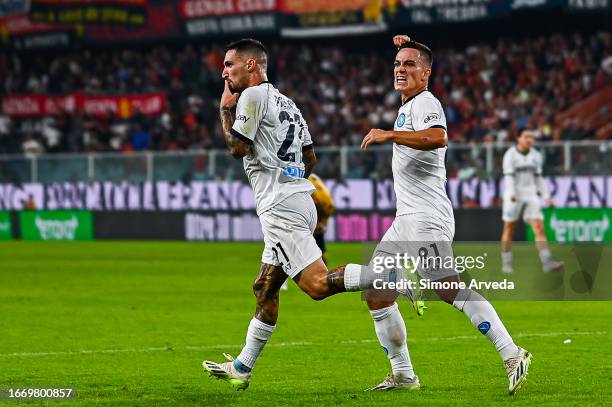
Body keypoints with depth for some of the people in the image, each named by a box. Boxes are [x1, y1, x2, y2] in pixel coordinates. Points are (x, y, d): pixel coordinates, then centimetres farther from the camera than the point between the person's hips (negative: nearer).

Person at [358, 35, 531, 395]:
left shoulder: (425, 103, -8)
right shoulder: (409, 105, 20)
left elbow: (438, 137, -32)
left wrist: (389, 135, -29)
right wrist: (406, 47, 36)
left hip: (427, 218, -10)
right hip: (406, 220, 10)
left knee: (450, 290, -23)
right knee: (376, 295, 8)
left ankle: (512, 355, -25)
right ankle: (403, 375, 13)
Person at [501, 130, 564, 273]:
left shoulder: (536, 156, 10)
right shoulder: (510, 155, -6)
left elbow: (538, 178, 16)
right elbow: (508, 176, -14)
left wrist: (546, 197, 10)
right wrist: (511, 194, -29)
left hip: (531, 196, 4)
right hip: (514, 195, -4)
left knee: (539, 228, -10)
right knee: (509, 230, 4)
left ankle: (547, 262, -19)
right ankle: (506, 263, 17)